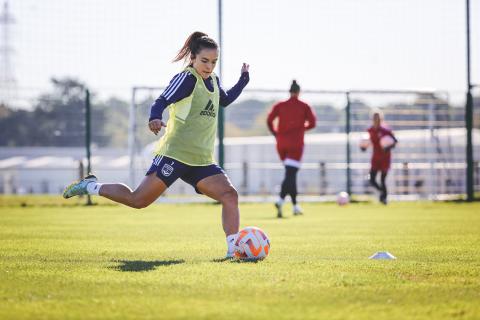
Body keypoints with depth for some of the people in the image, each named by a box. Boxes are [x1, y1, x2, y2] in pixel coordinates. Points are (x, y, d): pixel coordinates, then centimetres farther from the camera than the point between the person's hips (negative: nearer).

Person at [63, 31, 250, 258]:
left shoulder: (213, 81, 17)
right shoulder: (187, 78, -9)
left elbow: (225, 101, 40)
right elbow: (162, 101, -21)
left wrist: (243, 80, 31)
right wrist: (155, 118, -41)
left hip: (202, 161, 7)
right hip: (175, 153, -7)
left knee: (229, 195, -11)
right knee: (138, 200, -8)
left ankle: (233, 248, -11)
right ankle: (91, 186, 11)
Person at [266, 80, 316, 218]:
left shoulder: (280, 105, 6)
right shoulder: (304, 106, 1)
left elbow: (269, 120, -4)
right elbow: (312, 123, -6)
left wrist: (275, 134, 7)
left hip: (281, 144, 4)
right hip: (296, 144, -4)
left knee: (291, 174, 18)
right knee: (290, 174, -10)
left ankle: (295, 205, 18)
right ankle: (280, 201, -33)